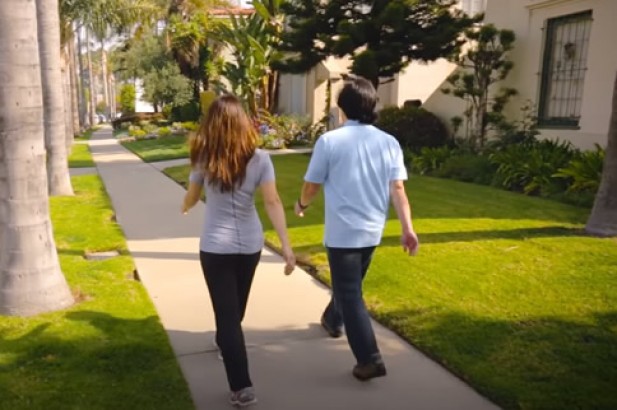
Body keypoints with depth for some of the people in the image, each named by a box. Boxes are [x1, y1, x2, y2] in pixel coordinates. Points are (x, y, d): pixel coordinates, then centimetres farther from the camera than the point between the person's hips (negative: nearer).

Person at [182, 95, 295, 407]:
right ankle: (225, 342, 53)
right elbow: (272, 202, -14)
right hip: (250, 244, 3)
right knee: (236, 305, 25)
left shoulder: (204, 160, -8)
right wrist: (286, 245, -13)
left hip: (215, 246, -3)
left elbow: (191, 198, 7)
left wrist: (184, 208, 31)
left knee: (226, 311, 2)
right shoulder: (259, 158, -8)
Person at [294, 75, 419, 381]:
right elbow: (398, 189, -7)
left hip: (342, 232, -5)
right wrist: (408, 229, -7)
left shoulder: (329, 141, -11)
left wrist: (301, 204, 17)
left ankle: (370, 359, 0)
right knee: (350, 284, 26)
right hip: (372, 231, 6)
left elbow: (312, 185, -3)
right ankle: (333, 319, 49)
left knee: (350, 294, 2)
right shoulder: (389, 142, -1)